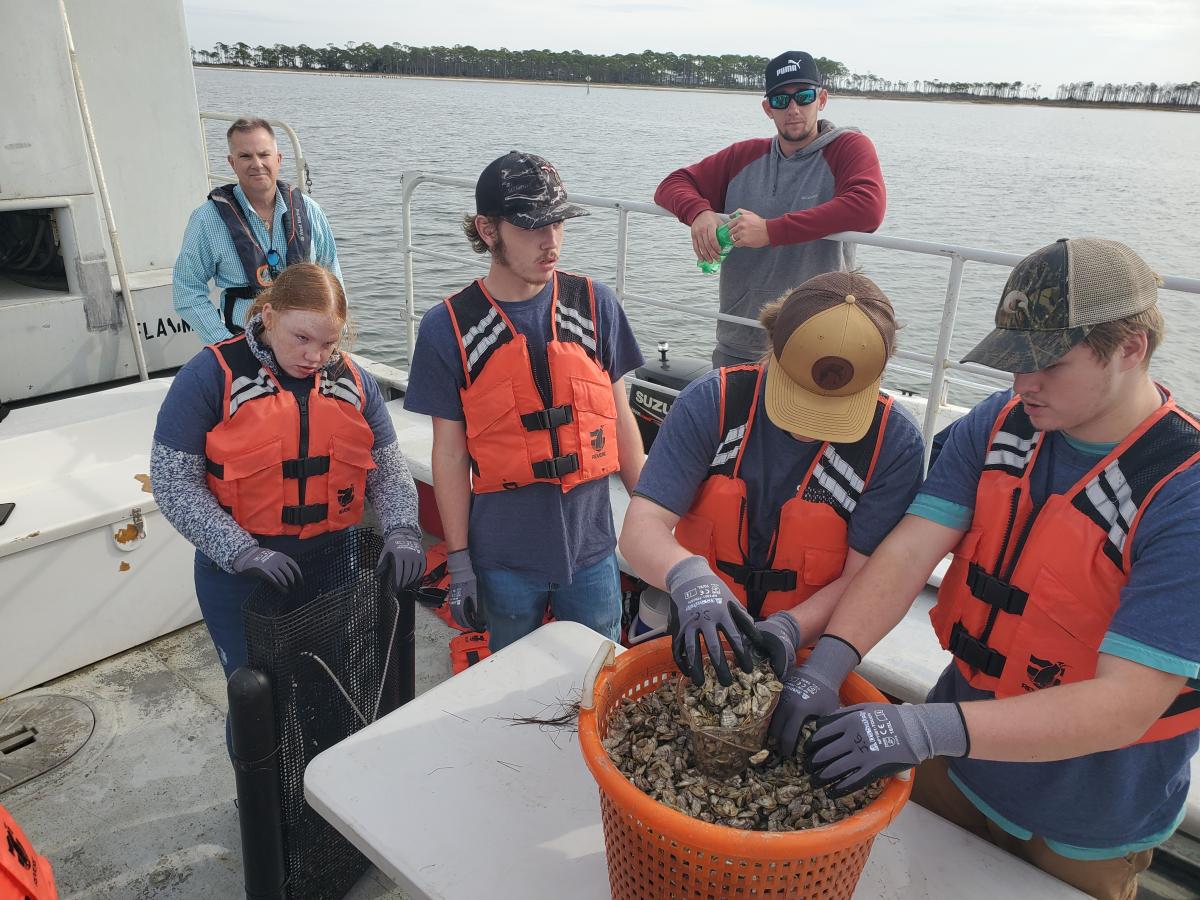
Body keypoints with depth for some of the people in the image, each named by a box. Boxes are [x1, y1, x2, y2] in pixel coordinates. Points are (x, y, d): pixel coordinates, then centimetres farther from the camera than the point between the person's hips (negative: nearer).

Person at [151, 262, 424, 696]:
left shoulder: (352, 380, 1)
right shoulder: (212, 375, -11)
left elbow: (388, 467, 4)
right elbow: (173, 481, -12)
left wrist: (402, 532, -14)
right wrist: (240, 552, -22)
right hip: (241, 578, -3)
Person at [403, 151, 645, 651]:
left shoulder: (594, 304, -2)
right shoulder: (449, 326, -7)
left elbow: (619, 415, 5)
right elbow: (450, 450, -4)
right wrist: (459, 560, -3)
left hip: (591, 541, 2)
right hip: (504, 557, -1)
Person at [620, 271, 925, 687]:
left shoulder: (895, 442, -15)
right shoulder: (711, 402, -15)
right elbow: (641, 528, -18)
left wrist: (788, 628, -28)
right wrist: (688, 577, -38)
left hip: (805, 654, 1)